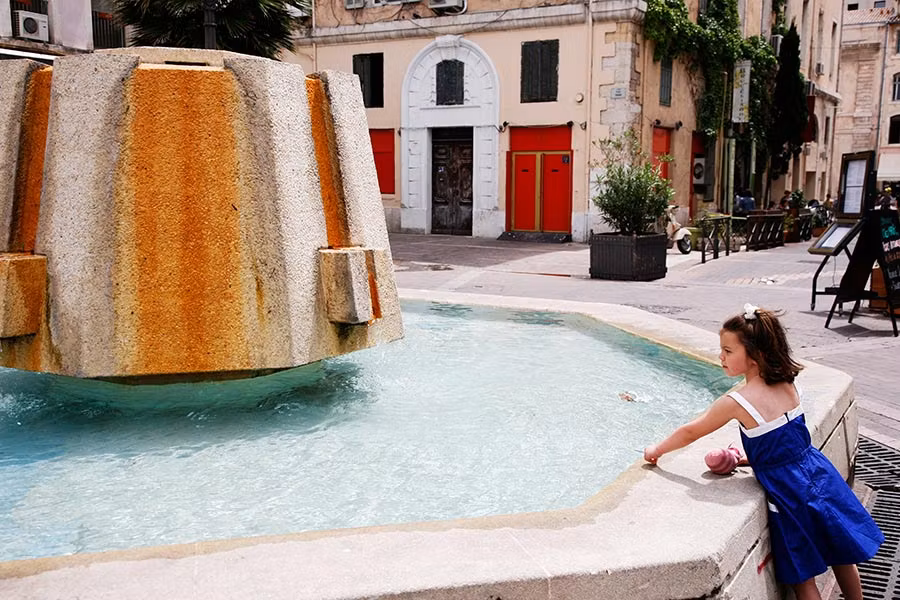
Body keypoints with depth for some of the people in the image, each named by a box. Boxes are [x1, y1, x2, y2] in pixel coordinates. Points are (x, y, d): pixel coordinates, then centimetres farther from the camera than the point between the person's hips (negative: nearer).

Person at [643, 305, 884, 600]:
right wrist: (744, 459, 16)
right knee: (842, 555, 24)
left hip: (790, 493, -7)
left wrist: (656, 450, 8)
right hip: (819, 473, 7)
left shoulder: (737, 402, -20)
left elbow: (689, 433, -7)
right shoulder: (788, 386, -1)